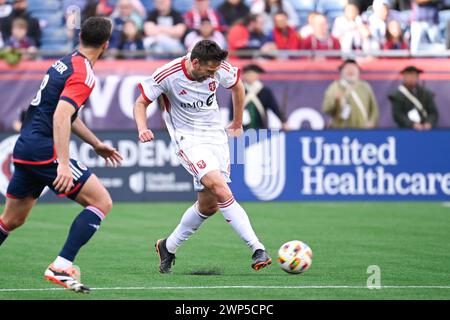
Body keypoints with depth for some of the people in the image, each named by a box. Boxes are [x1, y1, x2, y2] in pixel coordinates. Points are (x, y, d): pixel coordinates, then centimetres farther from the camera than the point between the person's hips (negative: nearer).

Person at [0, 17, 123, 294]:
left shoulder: (65, 63, 16)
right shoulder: (83, 75, -13)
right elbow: (60, 117, -25)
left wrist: (96, 144, 35)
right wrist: (63, 164, -30)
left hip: (25, 149, 9)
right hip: (45, 150, -9)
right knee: (102, 202, -6)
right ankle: (61, 267, -12)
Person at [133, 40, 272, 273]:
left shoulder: (220, 69, -8)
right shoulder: (167, 75, -17)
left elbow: (237, 85, 14)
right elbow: (141, 103, -5)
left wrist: (237, 123, 24)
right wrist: (143, 129, -25)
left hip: (216, 135, 5)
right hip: (188, 138, -5)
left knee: (209, 205, 3)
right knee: (220, 188, -25)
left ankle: (168, 247, 25)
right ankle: (257, 248, -26)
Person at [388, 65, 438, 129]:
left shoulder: (426, 94, 11)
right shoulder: (397, 95, 1)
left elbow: (433, 112, 7)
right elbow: (397, 115, -7)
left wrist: (429, 123, -14)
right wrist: (412, 124, -21)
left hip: (425, 130, 3)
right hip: (405, 130, -3)